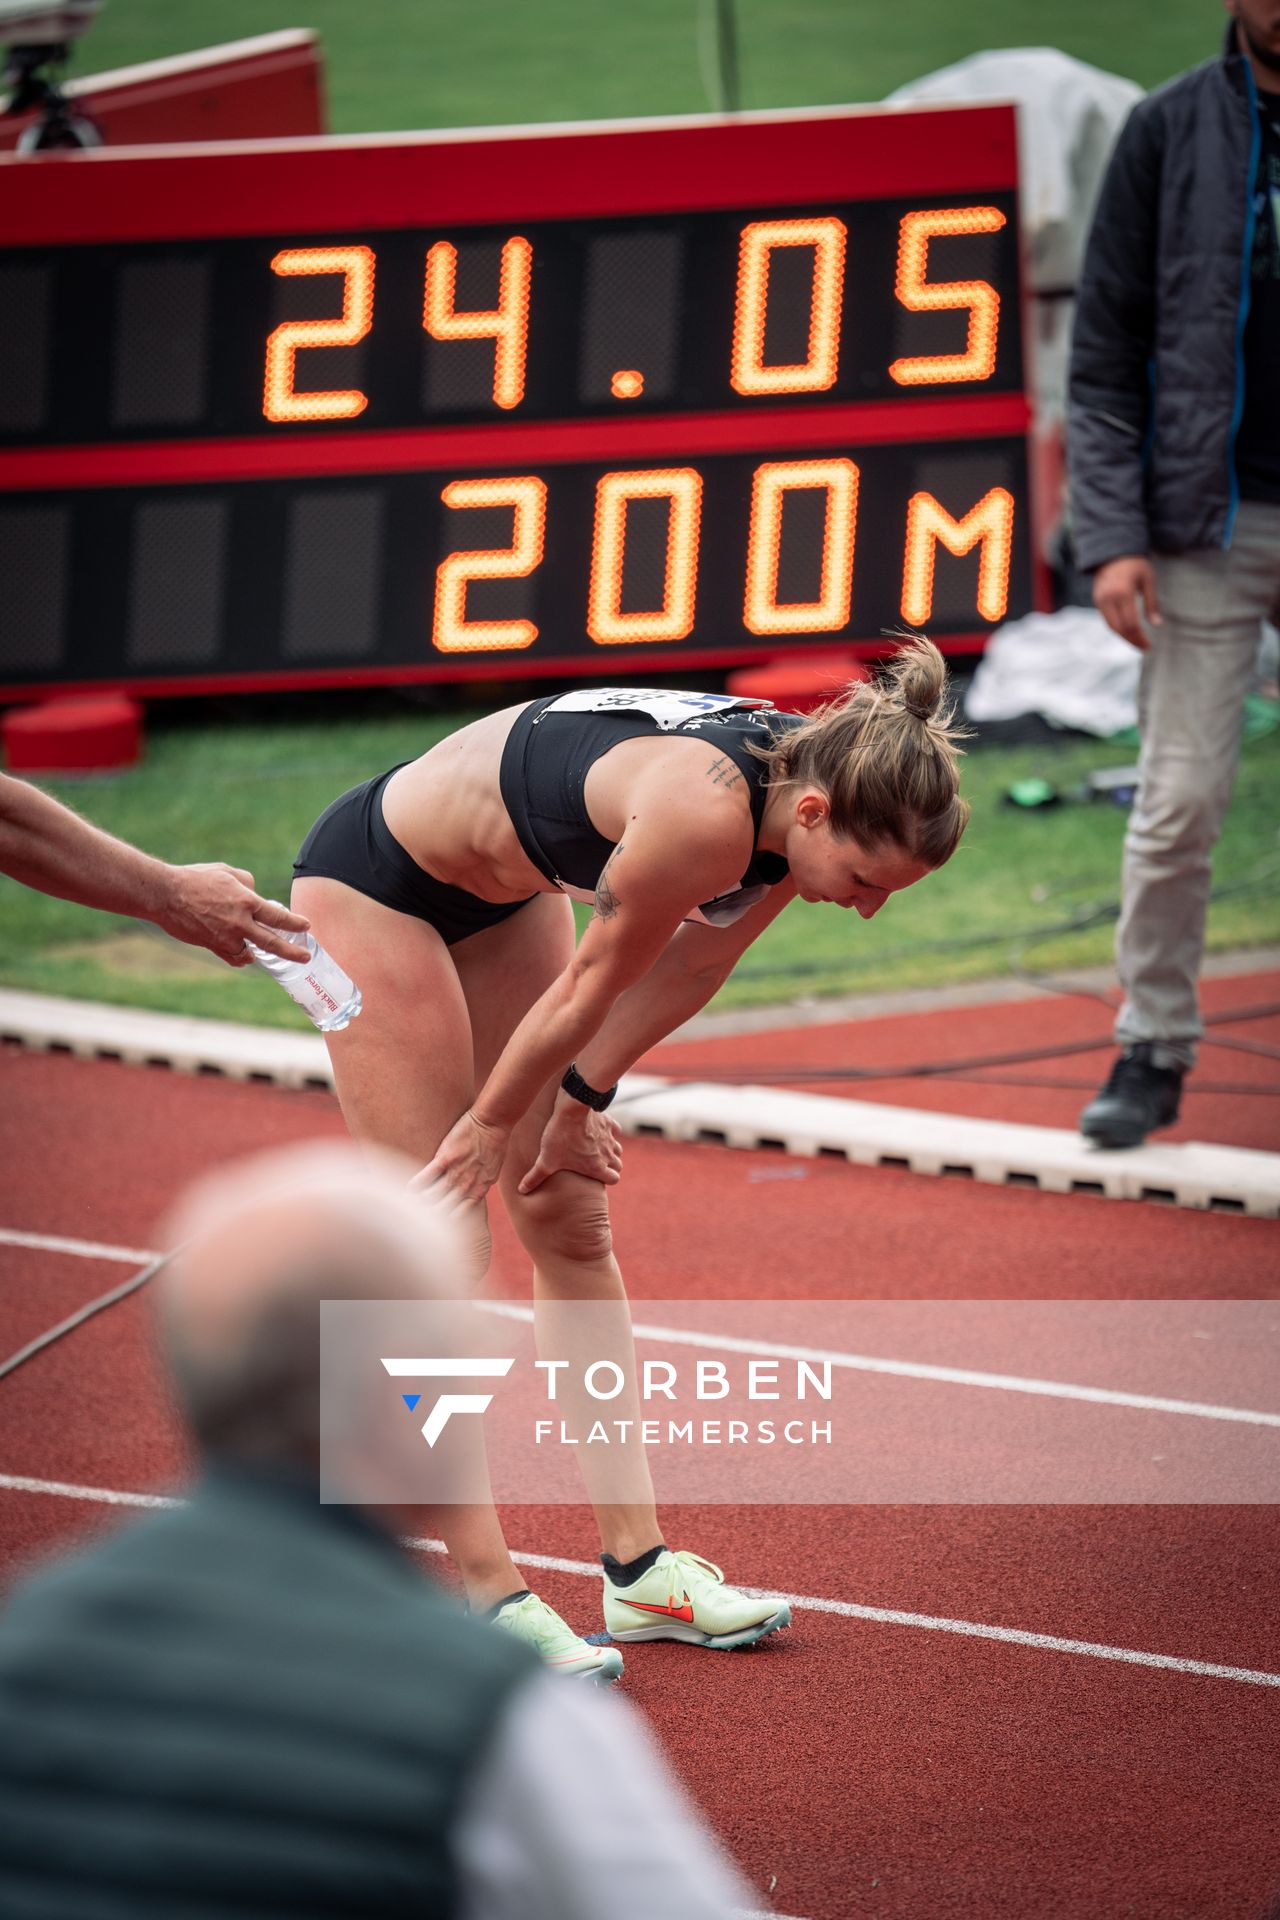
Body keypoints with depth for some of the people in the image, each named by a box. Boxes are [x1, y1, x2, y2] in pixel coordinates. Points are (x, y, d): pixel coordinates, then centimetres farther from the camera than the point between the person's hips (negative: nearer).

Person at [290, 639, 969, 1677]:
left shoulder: (809, 793, -15)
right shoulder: (706, 812, -39)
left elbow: (685, 971, 0)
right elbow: (593, 985, -22)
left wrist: (578, 1101, 7)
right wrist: (492, 1123, -9)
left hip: (500, 882, 8)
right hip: (372, 879, -8)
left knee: (571, 1220, 9)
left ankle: (638, 1565, 15)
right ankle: (490, 1597, -4)